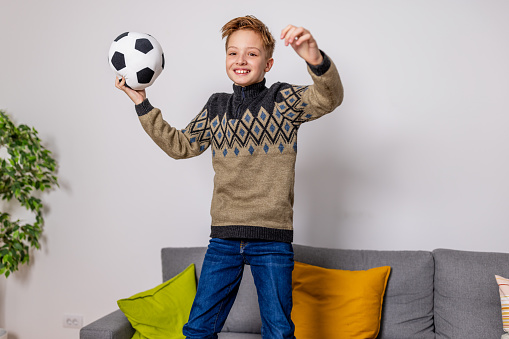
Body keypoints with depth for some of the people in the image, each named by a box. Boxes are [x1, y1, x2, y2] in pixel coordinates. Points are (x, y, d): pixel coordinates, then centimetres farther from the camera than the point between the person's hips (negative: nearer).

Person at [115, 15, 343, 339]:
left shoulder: (284, 100, 0)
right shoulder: (217, 107, 12)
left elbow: (328, 98, -18)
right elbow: (180, 145, 21)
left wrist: (316, 60, -39)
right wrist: (143, 104, 18)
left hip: (272, 239, -3)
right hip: (224, 236, 4)